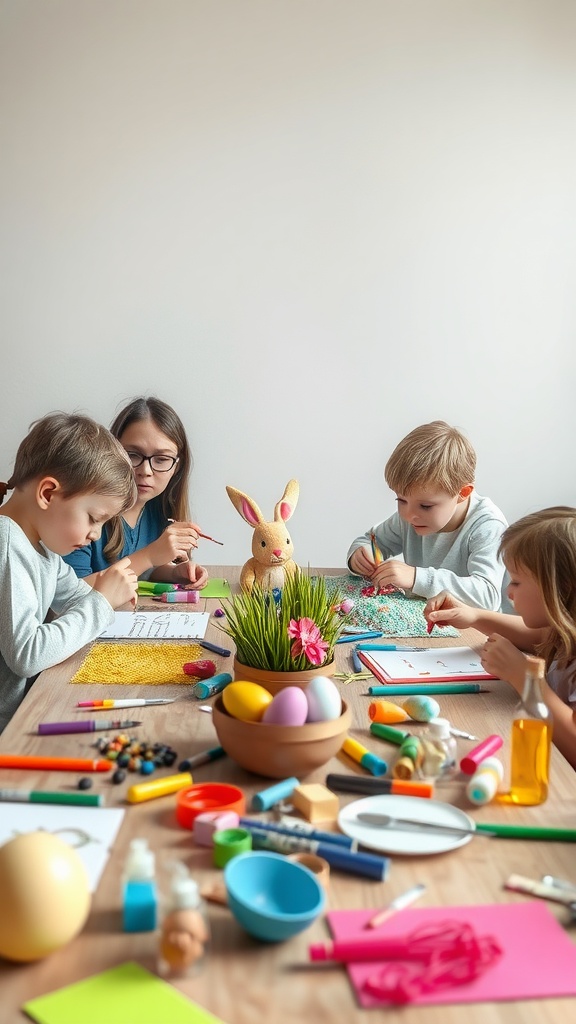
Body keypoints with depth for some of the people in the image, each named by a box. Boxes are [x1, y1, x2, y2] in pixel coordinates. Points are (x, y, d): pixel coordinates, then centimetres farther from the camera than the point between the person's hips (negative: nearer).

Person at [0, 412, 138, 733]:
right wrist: (101, 602, -19)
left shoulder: (43, 540, 6)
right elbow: (26, 655, -29)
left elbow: (72, 594, 24)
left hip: (27, 701, 9)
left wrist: (111, 595, 2)